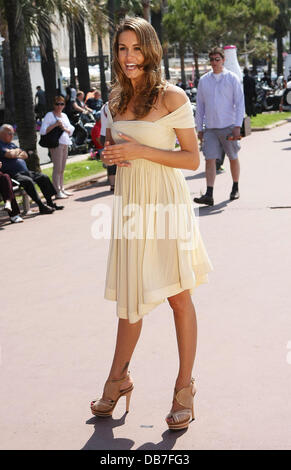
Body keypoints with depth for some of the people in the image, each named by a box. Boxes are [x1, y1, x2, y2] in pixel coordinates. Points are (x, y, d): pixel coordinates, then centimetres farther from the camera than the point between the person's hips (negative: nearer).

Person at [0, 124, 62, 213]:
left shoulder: (12, 144, 25)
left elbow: (25, 155, 20)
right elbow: (10, 154, -21)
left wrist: (17, 156, -2)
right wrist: (17, 151, 2)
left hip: (25, 172, 10)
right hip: (12, 175, -10)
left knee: (44, 178, 1)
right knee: (28, 181, -33)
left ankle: (50, 202, 6)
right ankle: (41, 206, -30)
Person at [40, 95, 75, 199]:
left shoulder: (64, 116, 18)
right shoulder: (49, 115, -3)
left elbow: (71, 130, 17)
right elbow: (43, 131, -13)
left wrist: (64, 128, -3)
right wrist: (55, 125, -17)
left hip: (65, 143, 7)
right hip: (56, 144, -7)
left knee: (62, 168, 12)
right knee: (57, 168, -8)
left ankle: (62, 189, 19)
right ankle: (57, 191, -6)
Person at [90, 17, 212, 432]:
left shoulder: (172, 97, -7)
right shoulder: (116, 100, 9)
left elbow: (192, 158, -9)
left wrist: (140, 151, -16)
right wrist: (111, 155, -1)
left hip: (166, 202, -5)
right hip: (129, 203, 5)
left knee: (179, 295, 3)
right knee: (131, 295, 13)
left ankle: (185, 386, 15)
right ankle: (118, 378, 28)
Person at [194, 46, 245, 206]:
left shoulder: (232, 79, 1)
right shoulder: (203, 80, 9)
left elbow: (240, 103, -1)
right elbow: (200, 106, 13)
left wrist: (237, 126, -9)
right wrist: (199, 128, 10)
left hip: (228, 126, -2)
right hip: (210, 127, 2)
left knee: (233, 158, 10)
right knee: (210, 159, -8)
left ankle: (235, 188, 28)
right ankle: (209, 195, -12)